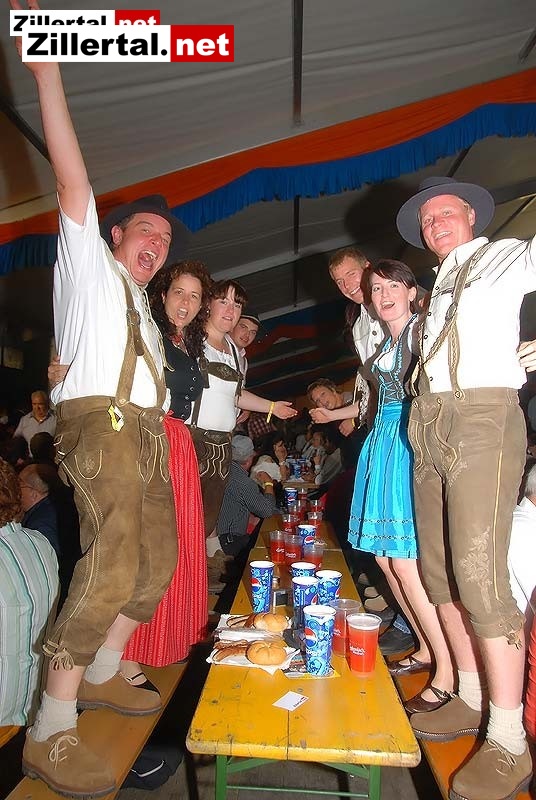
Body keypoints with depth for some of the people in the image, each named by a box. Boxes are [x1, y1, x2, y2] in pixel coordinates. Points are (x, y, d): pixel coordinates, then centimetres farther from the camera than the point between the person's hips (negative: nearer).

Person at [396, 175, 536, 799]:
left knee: (479, 576, -12)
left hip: (482, 420, -7)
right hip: (428, 428, 7)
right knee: (439, 571, 8)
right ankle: (470, 700, 23)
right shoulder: (438, 286, 25)